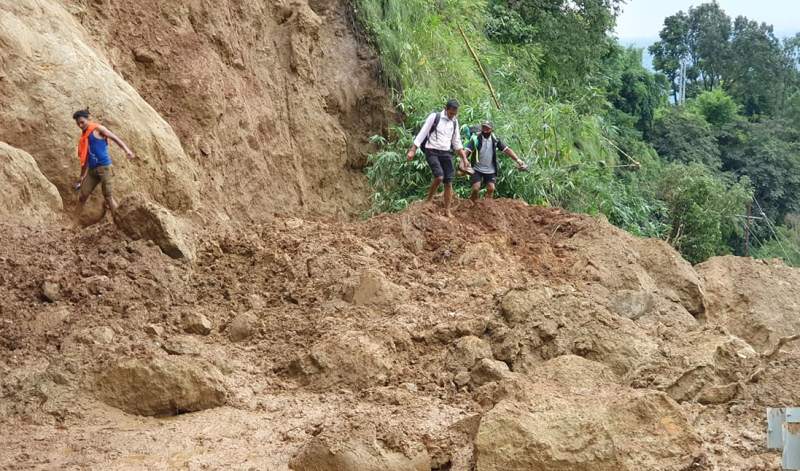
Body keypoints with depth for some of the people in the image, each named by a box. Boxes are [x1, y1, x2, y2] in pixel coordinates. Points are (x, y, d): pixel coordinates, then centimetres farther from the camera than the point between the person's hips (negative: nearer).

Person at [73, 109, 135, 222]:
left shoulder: (98, 129, -2)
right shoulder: (83, 137, 18)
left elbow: (115, 138, -11)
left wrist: (126, 150, -27)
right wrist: (82, 176, 23)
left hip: (104, 167, -7)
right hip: (92, 169, 7)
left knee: (108, 196, -9)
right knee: (82, 196, 6)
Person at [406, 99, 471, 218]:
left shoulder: (454, 122, 10)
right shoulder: (434, 117, -6)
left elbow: (457, 142, 16)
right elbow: (422, 134, -6)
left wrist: (464, 158, 11)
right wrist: (412, 150, -12)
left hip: (446, 153, 5)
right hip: (432, 152, -5)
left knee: (448, 183, 0)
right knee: (439, 177, -24)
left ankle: (447, 211, 8)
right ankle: (429, 199, -2)